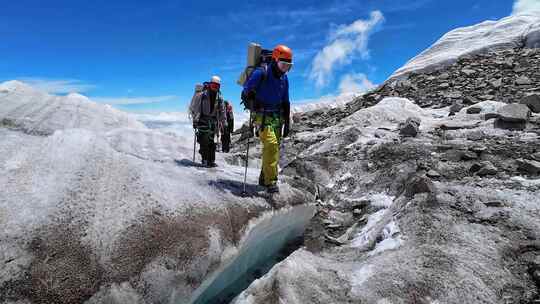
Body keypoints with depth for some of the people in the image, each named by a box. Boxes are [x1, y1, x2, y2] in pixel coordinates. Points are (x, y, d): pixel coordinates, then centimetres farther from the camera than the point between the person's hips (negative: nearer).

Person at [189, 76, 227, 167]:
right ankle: (205, 161, -5)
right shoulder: (202, 94, -5)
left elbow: (222, 111, 15)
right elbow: (195, 108, -5)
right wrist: (195, 120, -9)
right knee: (204, 141, -11)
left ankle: (211, 161, 10)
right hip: (203, 120, -4)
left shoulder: (219, 97, 9)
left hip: (213, 121, 4)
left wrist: (224, 123, 12)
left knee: (211, 142, 5)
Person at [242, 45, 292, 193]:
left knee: (274, 147, 5)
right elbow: (245, 91, -5)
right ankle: (271, 181, -19)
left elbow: (286, 102, 18)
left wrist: (287, 122, 15)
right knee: (271, 144, -22)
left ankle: (264, 178, 19)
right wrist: (248, 96, -30)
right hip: (262, 115, -7)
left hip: (277, 117, 7)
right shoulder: (261, 73, -8)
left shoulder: (284, 78, 12)